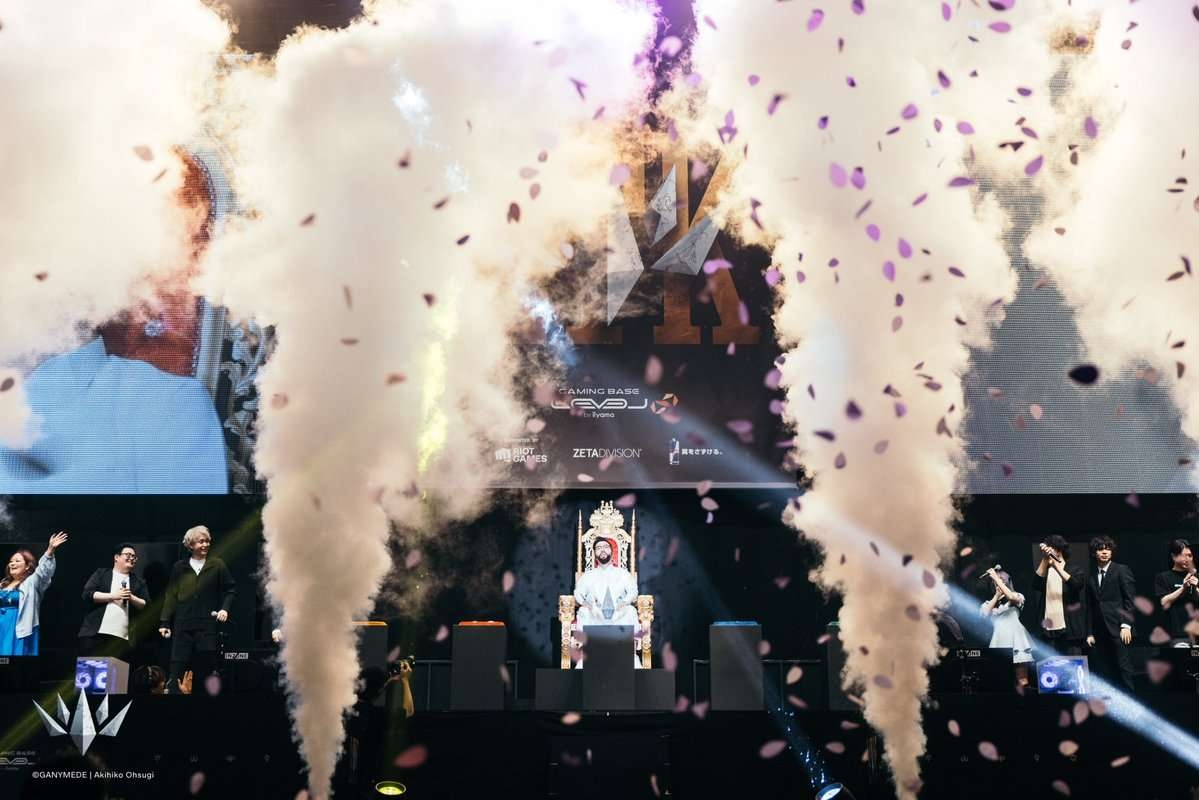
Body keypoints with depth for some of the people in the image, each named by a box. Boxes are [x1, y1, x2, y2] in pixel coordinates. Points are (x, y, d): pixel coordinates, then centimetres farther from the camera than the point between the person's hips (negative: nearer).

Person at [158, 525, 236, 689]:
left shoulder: (217, 565, 6)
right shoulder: (179, 568, 9)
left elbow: (230, 589, 11)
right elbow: (171, 596, 9)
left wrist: (225, 608, -4)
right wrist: (164, 622, 5)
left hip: (207, 626, -1)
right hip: (183, 625, 1)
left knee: (207, 669, 2)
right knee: (177, 671, -2)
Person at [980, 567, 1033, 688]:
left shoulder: (1016, 597, 12)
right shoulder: (991, 602, 23)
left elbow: (1011, 596, -12)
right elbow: (986, 613, 4)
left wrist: (996, 577, -8)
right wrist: (997, 595, 8)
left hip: (1014, 638, -4)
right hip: (1000, 639, 4)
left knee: (1021, 681, -12)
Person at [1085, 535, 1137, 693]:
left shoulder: (1122, 570, 3)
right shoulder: (1091, 575, 15)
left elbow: (1130, 600, -2)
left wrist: (1126, 625, -11)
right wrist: (1090, 633, 10)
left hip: (1118, 628, -4)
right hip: (1099, 631, 4)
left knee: (1123, 667, -6)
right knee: (1103, 671, 0)